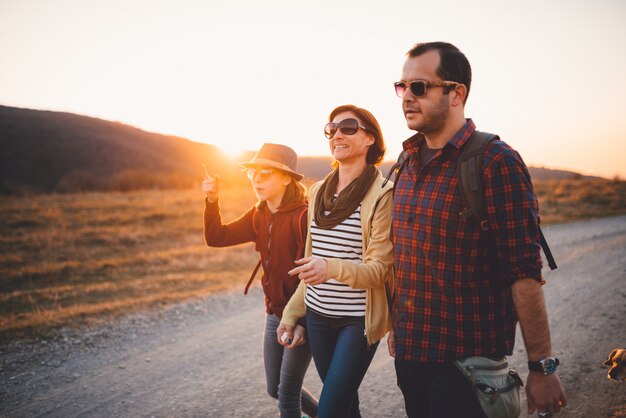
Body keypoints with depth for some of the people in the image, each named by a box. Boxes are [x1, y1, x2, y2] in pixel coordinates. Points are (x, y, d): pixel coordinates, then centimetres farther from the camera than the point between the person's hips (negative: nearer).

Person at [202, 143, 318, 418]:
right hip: (275, 314, 8)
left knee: (287, 392, 1)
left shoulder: (302, 216, -19)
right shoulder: (259, 216, 4)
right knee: (275, 389, 19)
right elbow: (216, 238, 1)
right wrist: (212, 201, -12)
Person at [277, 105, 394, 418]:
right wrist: (292, 313, 16)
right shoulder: (319, 191, 8)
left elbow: (380, 270, -15)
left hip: (358, 319, -6)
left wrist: (332, 268, -33)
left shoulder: (382, 195, -12)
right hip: (318, 315, 6)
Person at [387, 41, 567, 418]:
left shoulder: (496, 161, -14)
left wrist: (543, 366, -17)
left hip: (468, 358, -7)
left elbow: (524, 273, -17)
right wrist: (396, 327, 15)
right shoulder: (408, 164, 8)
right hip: (409, 351, 7)